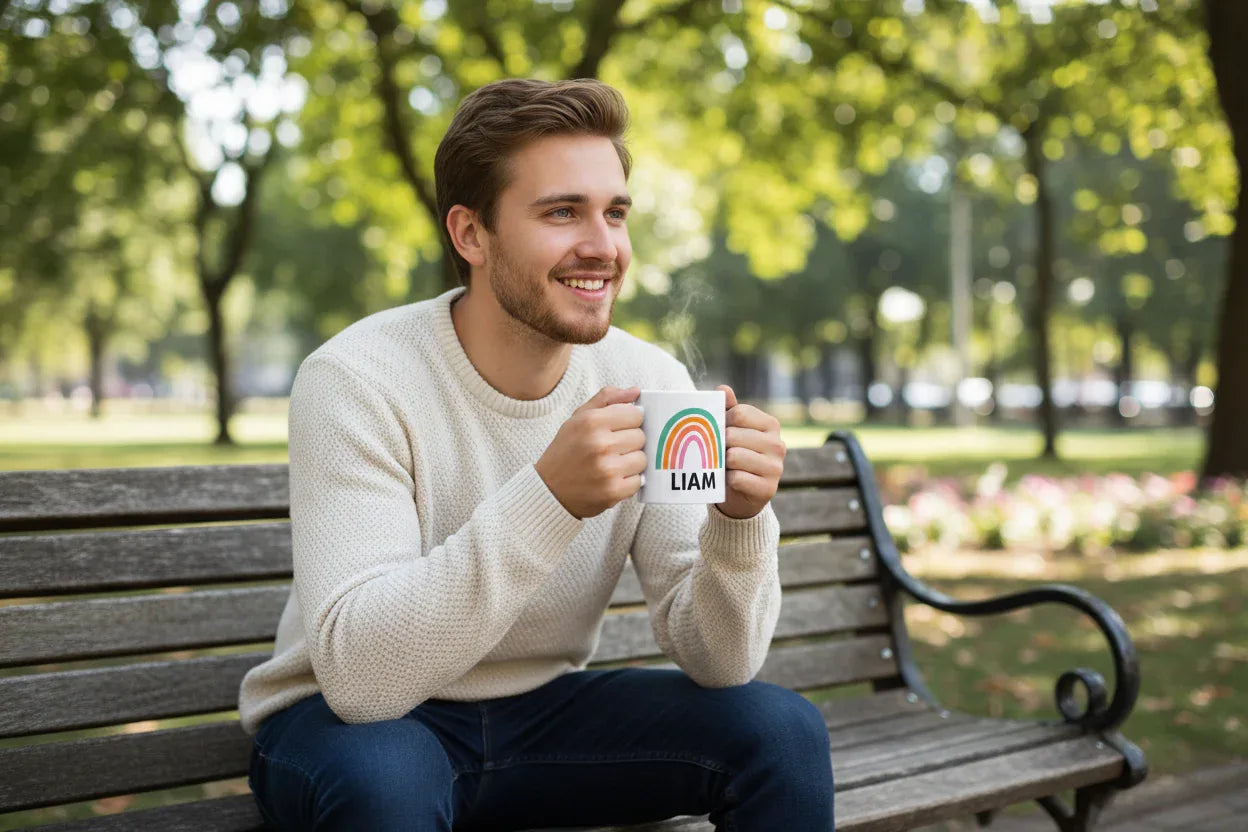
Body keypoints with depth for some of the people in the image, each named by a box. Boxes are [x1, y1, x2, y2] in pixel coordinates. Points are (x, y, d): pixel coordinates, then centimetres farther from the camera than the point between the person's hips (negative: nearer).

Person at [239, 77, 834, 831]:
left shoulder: (650, 382, -10)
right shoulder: (357, 381, -22)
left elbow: (715, 664, -10)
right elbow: (359, 677, -32)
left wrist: (739, 519, -30)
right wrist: (550, 498, -42)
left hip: (540, 712, 4)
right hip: (348, 718, -3)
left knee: (783, 729, -14)